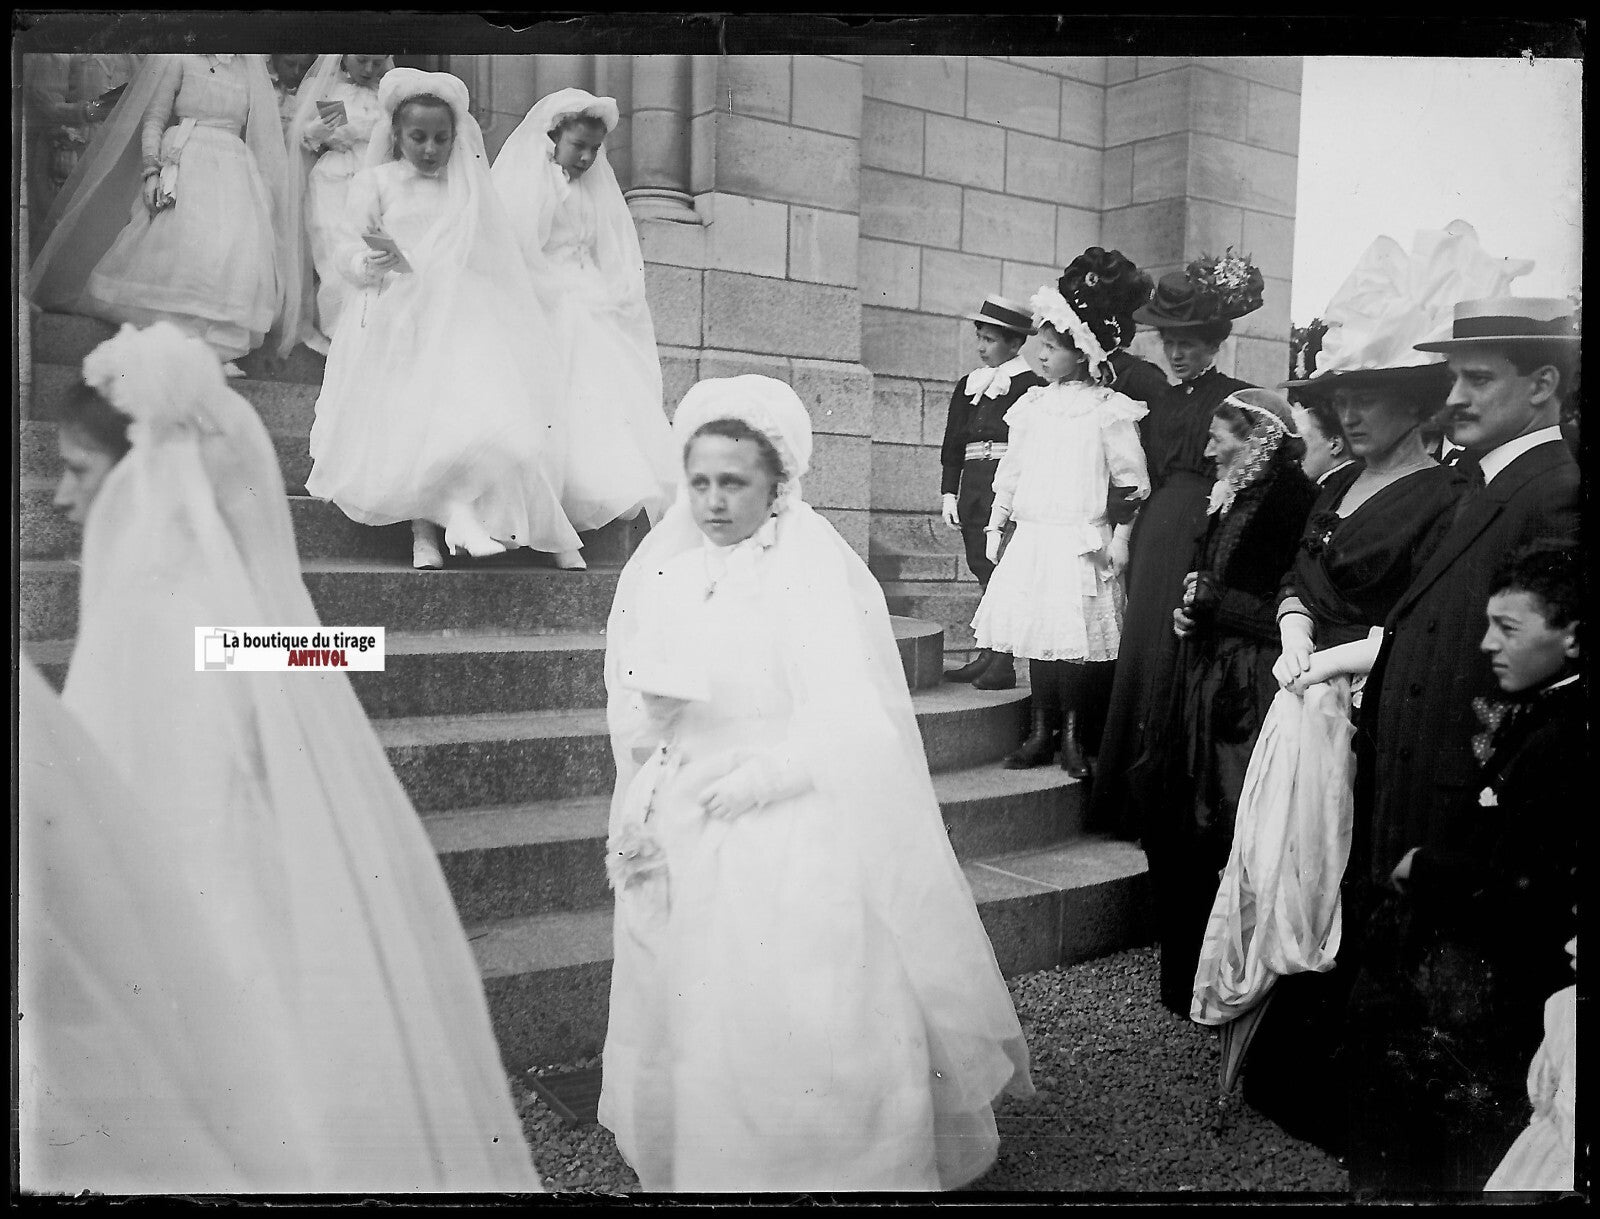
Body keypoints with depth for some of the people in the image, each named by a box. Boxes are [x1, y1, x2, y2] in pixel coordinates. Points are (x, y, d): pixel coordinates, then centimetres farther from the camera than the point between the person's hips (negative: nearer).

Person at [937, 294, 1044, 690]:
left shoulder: (1031, 386, -4)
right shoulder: (968, 385, 16)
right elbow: (952, 444, 16)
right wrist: (948, 492, 9)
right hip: (973, 488, 7)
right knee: (982, 569, 9)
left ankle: (1004, 662, -4)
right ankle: (987, 654, 16)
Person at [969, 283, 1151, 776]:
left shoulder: (1109, 410, -3)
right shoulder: (1033, 406, 11)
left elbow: (1132, 480, -2)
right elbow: (1011, 470, 18)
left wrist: (1120, 537, -6)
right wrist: (997, 523, 16)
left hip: (1082, 544, -4)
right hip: (1032, 539, 5)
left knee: (1075, 640, -5)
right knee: (1036, 633, 5)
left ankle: (1071, 735, 8)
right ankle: (1041, 731, 14)